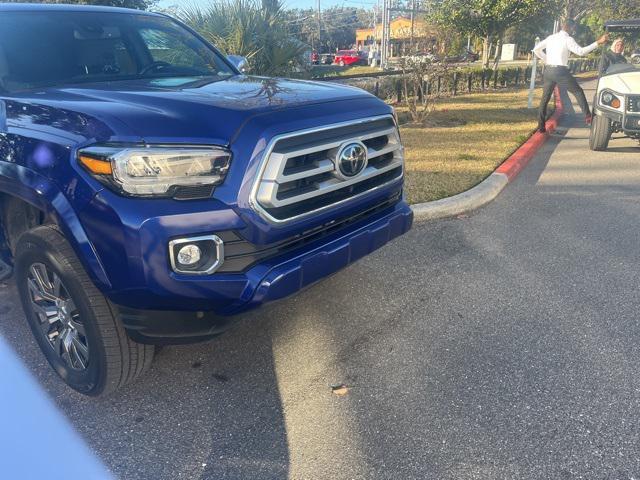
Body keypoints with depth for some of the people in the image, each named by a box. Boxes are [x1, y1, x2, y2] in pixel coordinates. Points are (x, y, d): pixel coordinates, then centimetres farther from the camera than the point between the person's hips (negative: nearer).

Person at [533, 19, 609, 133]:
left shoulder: (550, 37, 12)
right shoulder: (568, 39, -5)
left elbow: (536, 49, 11)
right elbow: (581, 52, -15)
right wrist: (598, 42, -14)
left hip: (548, 70, 5)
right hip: (560, 71, -5)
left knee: (545, 98, 10)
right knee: (578, 92, 7)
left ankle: (541, 125, 6)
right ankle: (588, 116, 1)